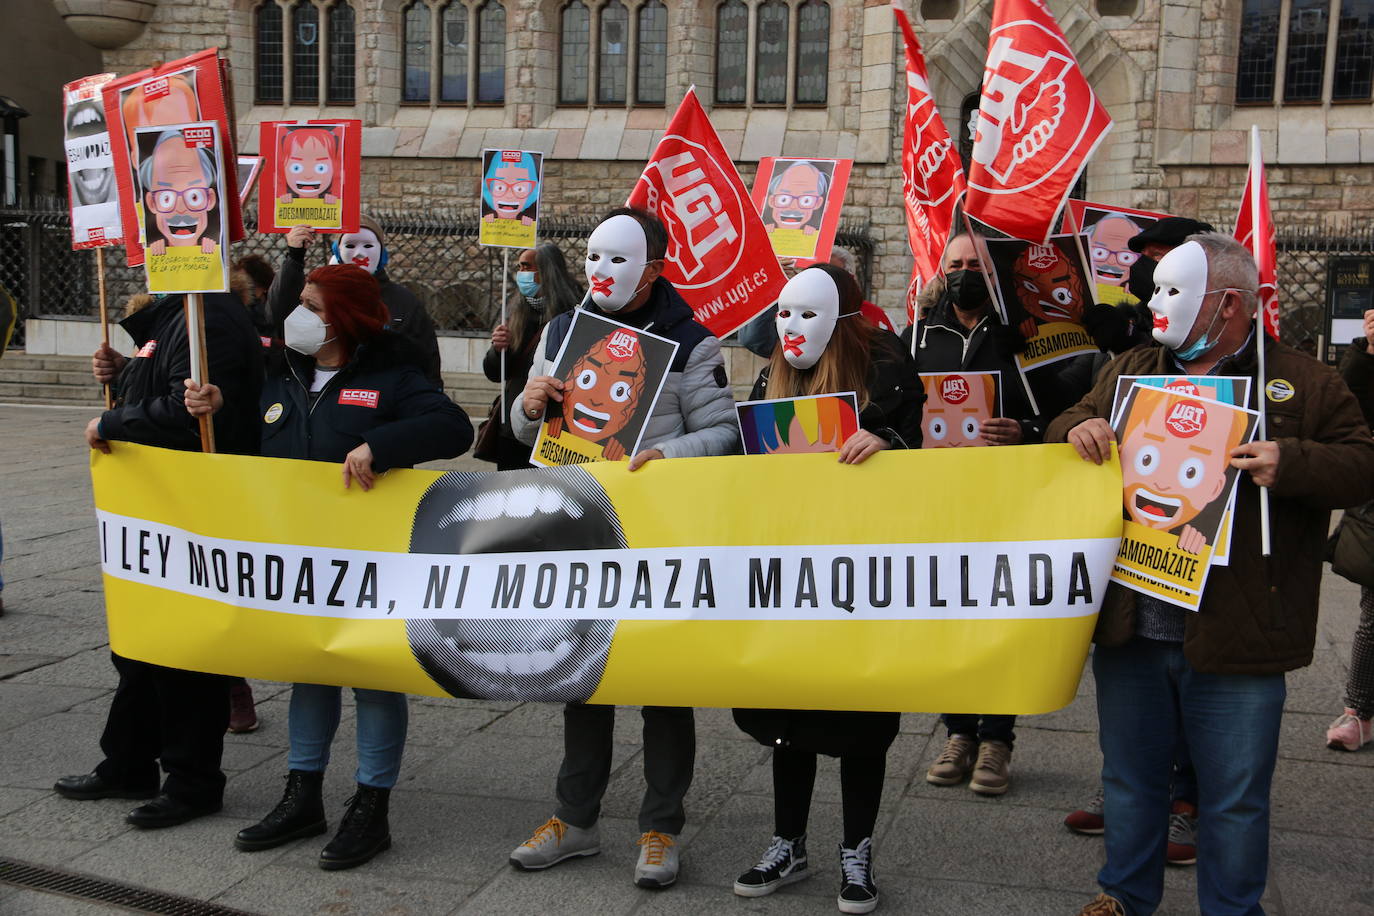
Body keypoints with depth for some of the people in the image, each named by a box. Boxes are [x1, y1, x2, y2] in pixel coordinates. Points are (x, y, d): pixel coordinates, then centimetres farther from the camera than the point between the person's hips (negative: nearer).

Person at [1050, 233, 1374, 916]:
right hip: (1130, 628, 4)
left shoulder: (1304, 384, 0)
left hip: (1235, 638, -3)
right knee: (1130, 776, 18)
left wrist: (1291, 462, -20)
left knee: (1235, 797, 9)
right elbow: (1068, 426, 16)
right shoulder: (1130, 370, 11)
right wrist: (1077, 427, -7)